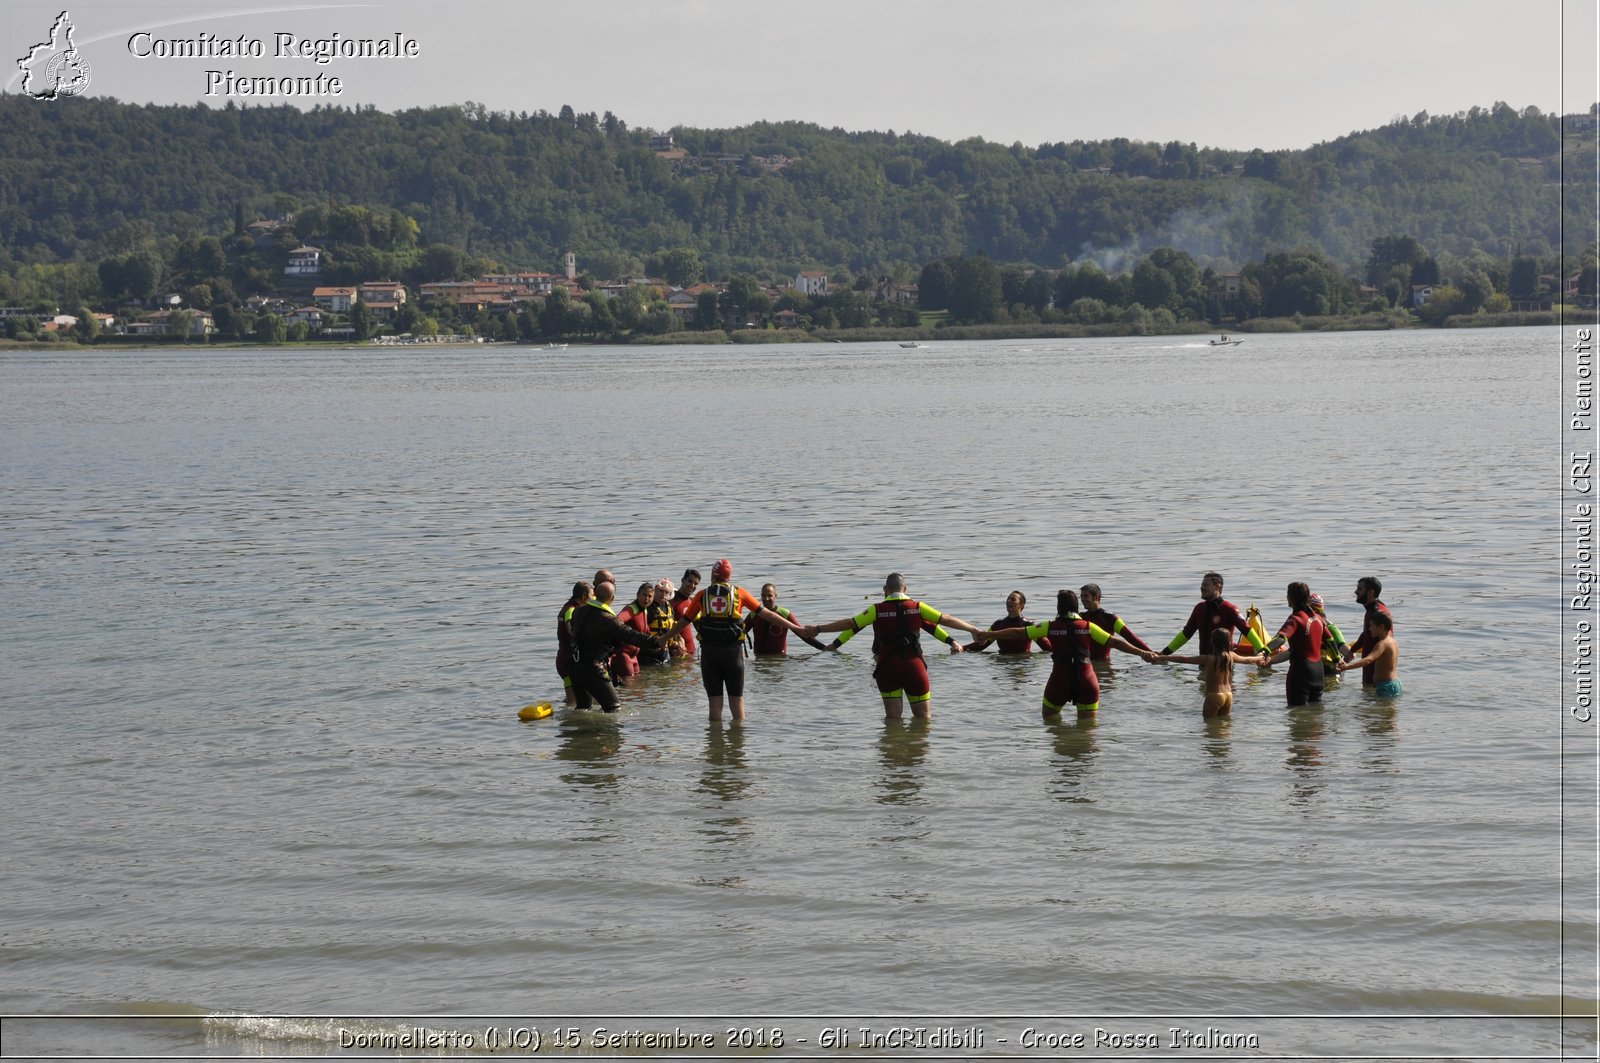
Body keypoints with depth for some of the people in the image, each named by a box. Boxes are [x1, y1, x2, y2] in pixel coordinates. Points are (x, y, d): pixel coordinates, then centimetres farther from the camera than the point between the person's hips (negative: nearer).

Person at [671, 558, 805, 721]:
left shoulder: (702, 595, 6)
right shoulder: (739, 593, 5)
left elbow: (684, 621, 16)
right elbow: (766, 614, 7)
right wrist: (795, 627, 14)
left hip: (709, 652, 1)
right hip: (733, 651, 0)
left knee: (715, 700, 5)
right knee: (736, 700, 7)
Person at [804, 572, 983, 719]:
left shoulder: (878, 610, 1)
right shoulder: (918, 607, 4)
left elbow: (849, 623, 0)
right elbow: (946, 619, 9)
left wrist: (817, 629, 7)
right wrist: (974, 630, 19)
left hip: (887, 668, -1)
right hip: (914, 665, 1)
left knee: (893, 717, 2)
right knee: (924, 716, 7)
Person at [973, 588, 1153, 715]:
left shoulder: (1050, 627, 2)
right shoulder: (1088, 627, 2)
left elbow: (1017, 633, 10)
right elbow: (1115, 642, -2)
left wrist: (988, 634, 20)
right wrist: (1142, 653, 2)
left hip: (1060, 680, -1)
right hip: (1086, 680, 1)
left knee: (1049, 718, 19)